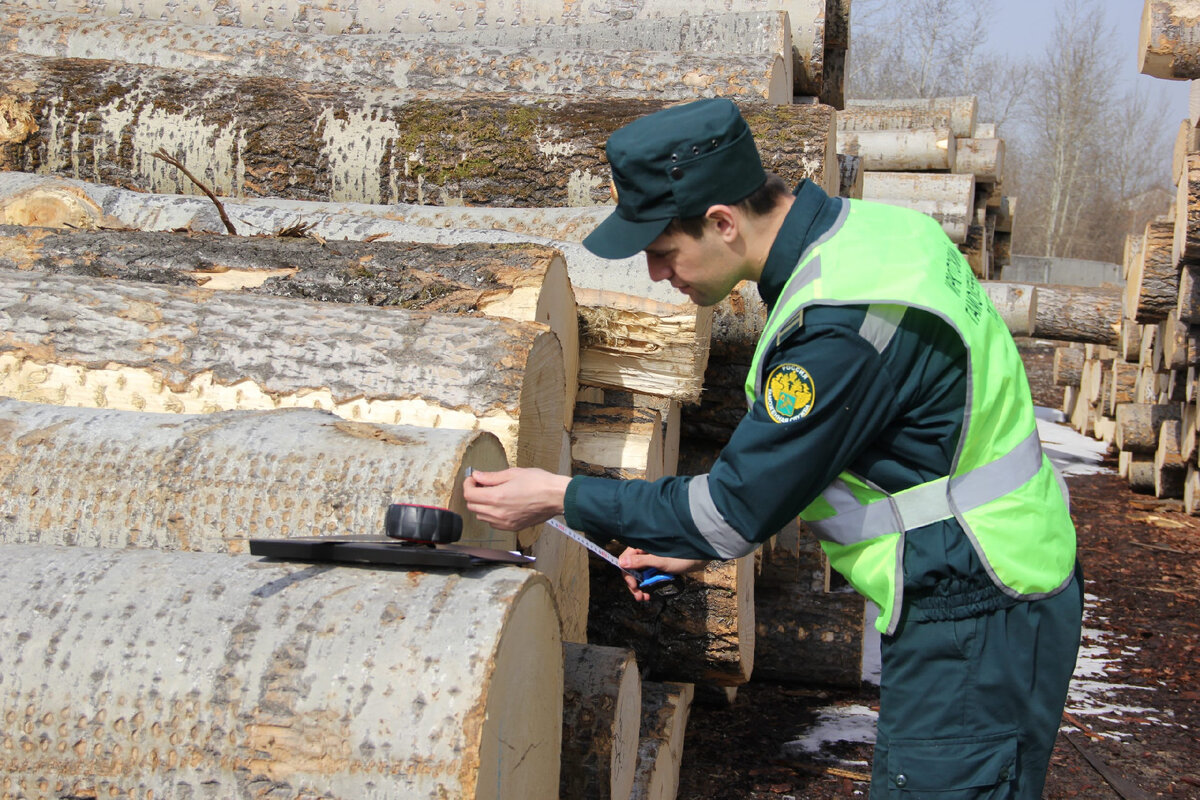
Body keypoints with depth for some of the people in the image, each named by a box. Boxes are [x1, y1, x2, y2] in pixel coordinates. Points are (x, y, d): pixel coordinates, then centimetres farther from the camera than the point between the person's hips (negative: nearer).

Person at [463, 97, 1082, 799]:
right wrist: (702, 542, 11)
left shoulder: (844, 322, -27)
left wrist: (562, 497, -9)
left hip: (972, 630, -10)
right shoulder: (870, 226, 3)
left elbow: (741, 508, -19)